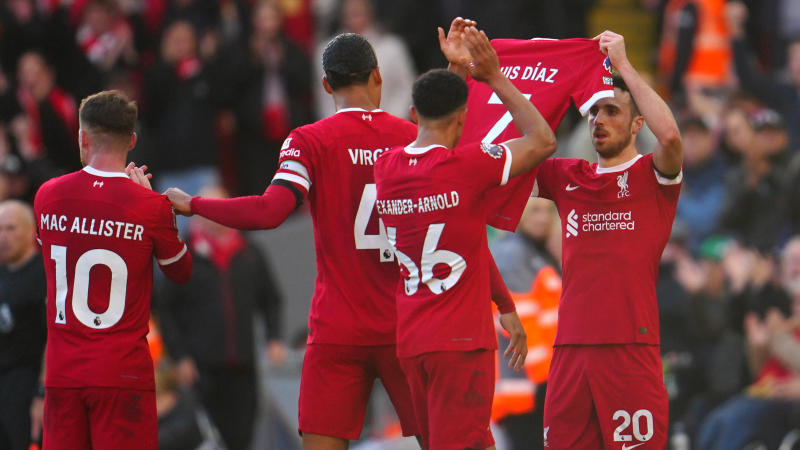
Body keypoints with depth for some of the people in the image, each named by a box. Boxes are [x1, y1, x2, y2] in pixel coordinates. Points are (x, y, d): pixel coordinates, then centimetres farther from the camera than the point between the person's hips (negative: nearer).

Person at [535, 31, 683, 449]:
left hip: (631, 348, -4)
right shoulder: (567, 177, 17)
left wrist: (623, 65, -11)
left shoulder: (651, 176, 3)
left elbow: (669, 133, -17)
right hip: (570, 348, 4)